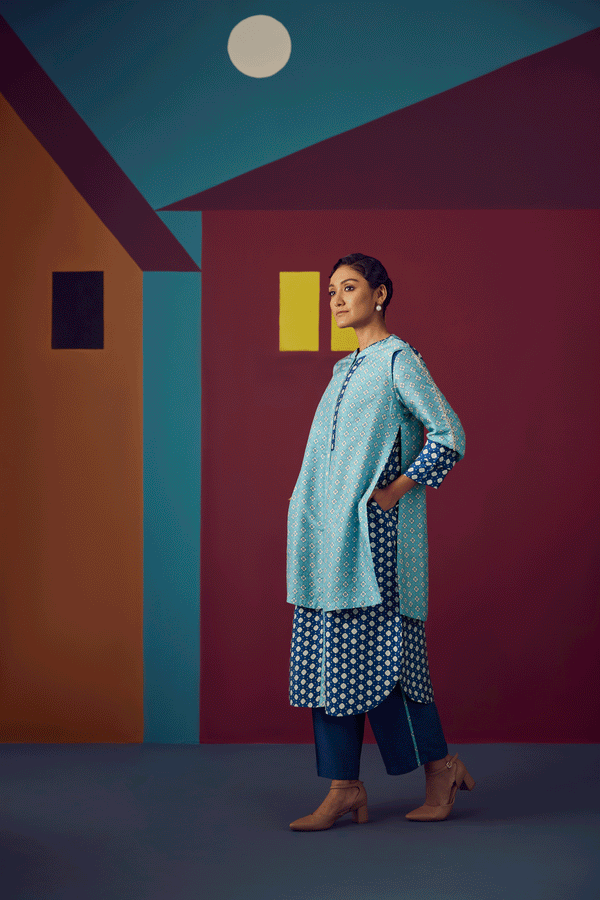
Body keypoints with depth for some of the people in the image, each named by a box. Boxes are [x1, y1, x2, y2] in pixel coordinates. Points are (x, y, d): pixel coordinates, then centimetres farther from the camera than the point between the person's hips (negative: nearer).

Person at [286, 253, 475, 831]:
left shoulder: (398, 359, -5)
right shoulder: (347, 369, 19)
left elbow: (449, 436, -12)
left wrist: (396, 490, -12)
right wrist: (314, 517, 15)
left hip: (373, 534, -8)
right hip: (330, 534, 8)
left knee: (378, 651, -6)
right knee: (330, 656, 4)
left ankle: (440, 767, 11)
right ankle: (345, 788, 8)